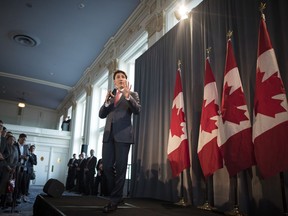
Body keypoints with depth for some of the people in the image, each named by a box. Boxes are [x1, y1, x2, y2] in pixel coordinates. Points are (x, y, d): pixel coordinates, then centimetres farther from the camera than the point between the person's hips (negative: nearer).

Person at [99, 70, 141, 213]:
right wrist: (107, 102, -3)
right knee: (107, 166, 3)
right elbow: (101, 115, 14)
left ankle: (115, 200, 6)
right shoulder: (110, 95, 22)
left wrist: (128, 96, -20)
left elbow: (137, 110, -7)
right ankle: (116, 196, 18)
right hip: (108, 134, 5)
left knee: (120, 167, -3)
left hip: (123, 134, -4)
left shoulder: (132, 94, 9)